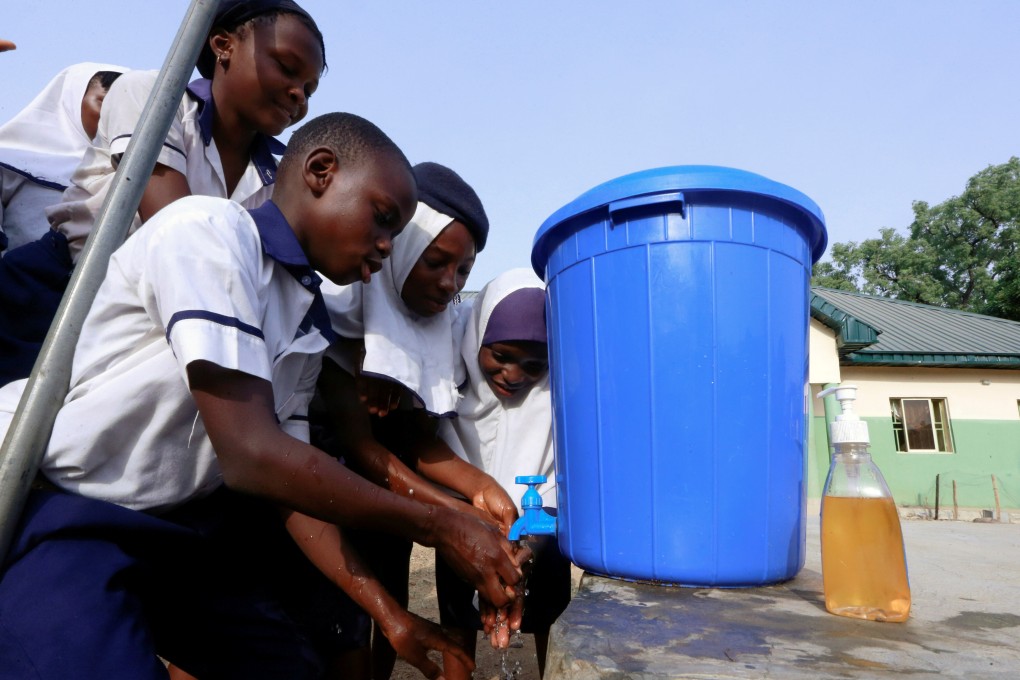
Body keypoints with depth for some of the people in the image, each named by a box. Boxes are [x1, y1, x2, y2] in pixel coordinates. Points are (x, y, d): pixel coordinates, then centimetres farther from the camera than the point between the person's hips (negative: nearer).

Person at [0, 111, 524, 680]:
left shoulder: (307, 328, 2)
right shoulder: (211, 228, -22)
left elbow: (289, 480, 4)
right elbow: (252, 457, -29)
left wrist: (385, 610, -3)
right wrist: (436, 526, -21)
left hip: (171, 529, 8)